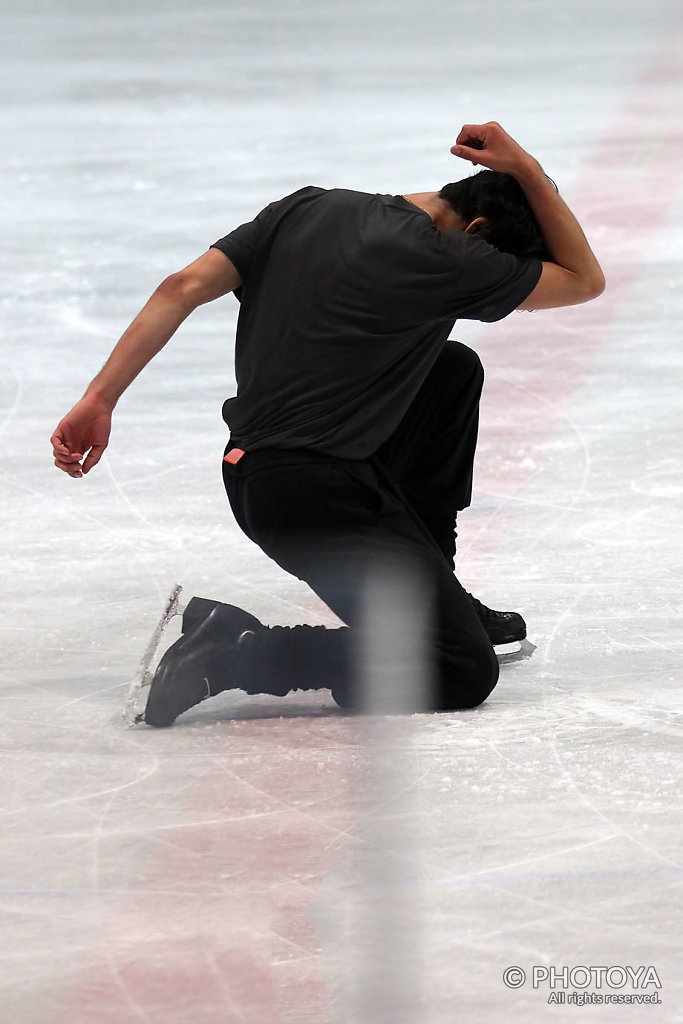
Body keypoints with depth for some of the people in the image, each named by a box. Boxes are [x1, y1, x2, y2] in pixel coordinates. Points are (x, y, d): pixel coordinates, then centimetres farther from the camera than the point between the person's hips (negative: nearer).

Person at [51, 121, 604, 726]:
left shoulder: (310, 208, 9)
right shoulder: (444, 262, -10)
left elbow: (185, 288, 2)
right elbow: (586, 280, 4)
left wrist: (99, 399, 1)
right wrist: (527, 170, 3)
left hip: (251, 469, 9)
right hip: (319, 496, -9)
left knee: (456, 371, 23)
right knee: (465, 675, -8)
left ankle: (432, 593, 28)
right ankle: (234, 651, -13)